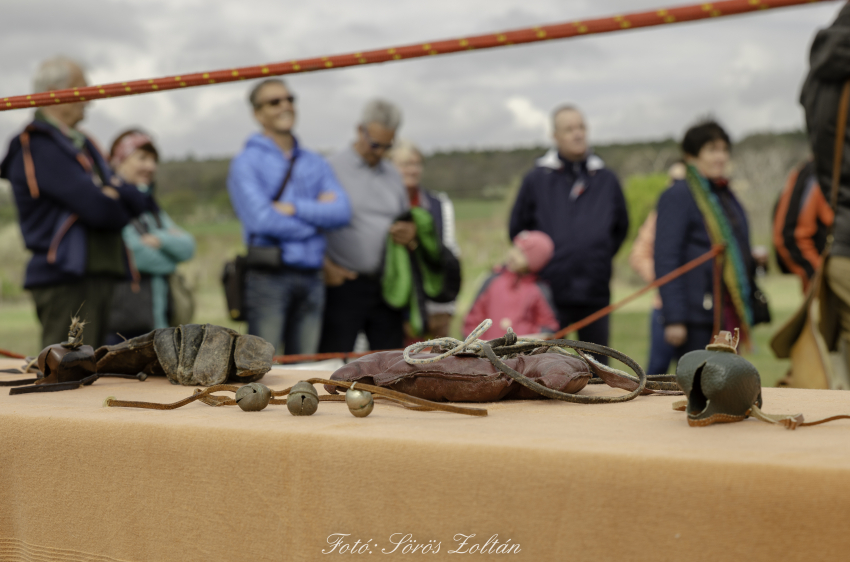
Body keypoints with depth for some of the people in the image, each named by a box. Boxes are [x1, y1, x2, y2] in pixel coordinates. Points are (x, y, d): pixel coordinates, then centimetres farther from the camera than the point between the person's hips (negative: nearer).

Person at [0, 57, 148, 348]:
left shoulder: (81, 144, 20)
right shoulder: (37, 147, -11)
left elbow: (138, 202, 12)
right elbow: (100, 210, -19)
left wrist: (114, 195, -9)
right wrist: (120, 210, 3)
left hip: (99, 276, 10)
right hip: (65, 282, -10)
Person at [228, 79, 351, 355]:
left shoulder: (315, 163, 17)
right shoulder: (247, 162, 1)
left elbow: (342, 212, 2)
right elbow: (262, 220, -13)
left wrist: (294, 208, -10)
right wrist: (316, 217, -2)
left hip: (311, 278, 5)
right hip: (269, 277, -5)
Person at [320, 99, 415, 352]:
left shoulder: (394, 176, 17)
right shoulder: (331, 169, -1)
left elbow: (407, 222, 24)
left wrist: (409, 232, 0)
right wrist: (326, 266, -15)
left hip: (387, 284, 5)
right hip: (344, 284, -5)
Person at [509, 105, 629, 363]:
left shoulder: (606, 179, 7)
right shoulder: (536, 180, 1)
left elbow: (620, 228, 21)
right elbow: (517, 230, 10)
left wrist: (599, 256, 13)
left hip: (596, 294, 2)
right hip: (551, 294, -2)